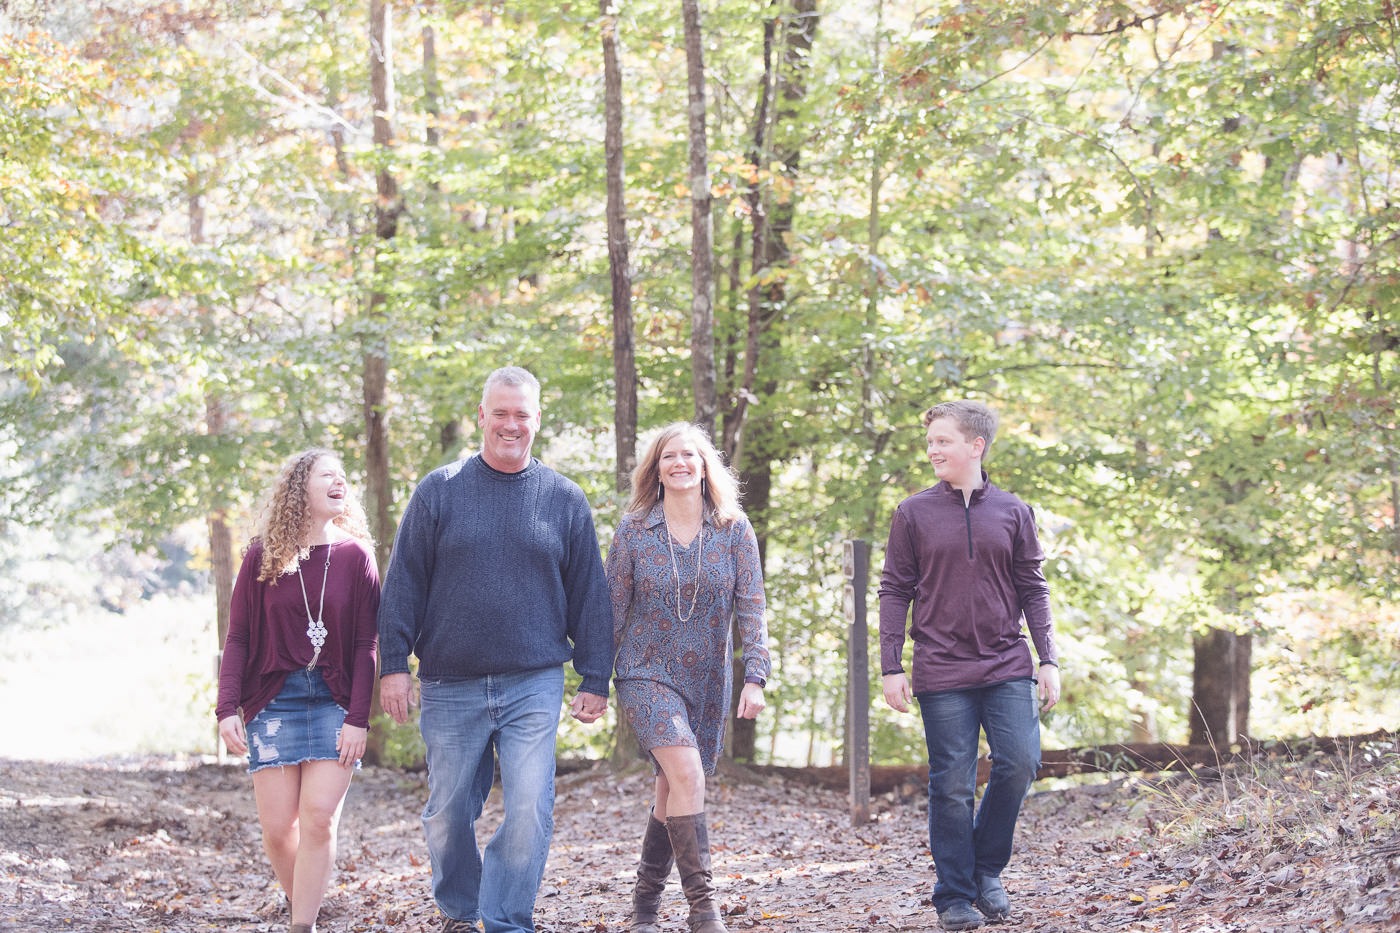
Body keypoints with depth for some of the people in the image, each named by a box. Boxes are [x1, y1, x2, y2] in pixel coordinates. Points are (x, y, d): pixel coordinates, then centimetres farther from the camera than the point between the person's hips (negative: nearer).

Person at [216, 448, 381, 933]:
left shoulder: (355, 555, 2)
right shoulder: (262, 556, 3)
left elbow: (365, 646, 0)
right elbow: (237, 638, 3)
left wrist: (358, 718, -8)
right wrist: (227, 709, -7)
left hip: (334, 702, 0)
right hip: (273, 699, 0)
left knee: (319, 817, -12)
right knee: (278, 826, -1)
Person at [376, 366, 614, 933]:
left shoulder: (565, 500, 7)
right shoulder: (439, 491, 4)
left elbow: (589, 595, 10)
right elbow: (404, 584, 5)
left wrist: (595, 679, 7)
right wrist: (394, 662, -2)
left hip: (534, 687, 0)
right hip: (451, 687, 0)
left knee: (529, 811, -10)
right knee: (449, 812, 8)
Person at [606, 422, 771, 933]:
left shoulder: (734, 530, 0)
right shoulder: (633, 530, -2)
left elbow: (751, 608, -2)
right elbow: (613, 611, 2)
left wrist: (755, 677, -11)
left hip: (708, 681, 3)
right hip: (647, 675, -3)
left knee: (673, 793, 8)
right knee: (686, 774, -21)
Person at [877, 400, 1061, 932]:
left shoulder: (1012, 512, 7)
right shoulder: (913, 514, 3)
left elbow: (1033, 591, 10)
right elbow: (894, 592, 4)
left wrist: (1048, 659, 2)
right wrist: (891, 668, -2)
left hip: (1007, 668, 1)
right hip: (942, 672, -1)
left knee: (1020, 762, -11)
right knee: (952, 786, -1)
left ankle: (987, 868, 11)